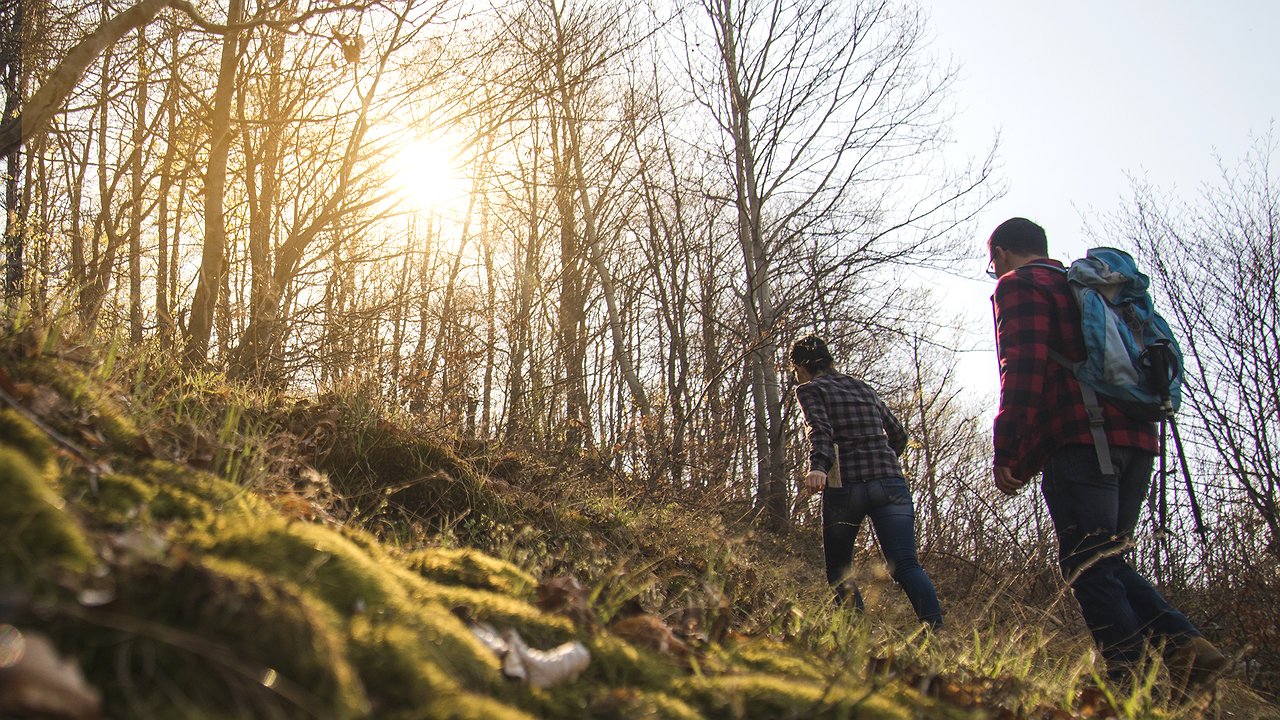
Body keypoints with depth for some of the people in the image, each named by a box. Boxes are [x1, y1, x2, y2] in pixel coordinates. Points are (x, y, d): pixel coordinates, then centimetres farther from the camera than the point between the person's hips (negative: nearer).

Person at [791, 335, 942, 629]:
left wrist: (817, 466, -29)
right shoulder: (864, 387, 23)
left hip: (844, 486, -3)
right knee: (906, 565, -7)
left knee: (838, 571, 13)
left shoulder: (810, 389, 8)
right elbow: (898, 434, 27)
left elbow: (820, 429, -13)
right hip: (891, 482, 4)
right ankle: (936, 628, -29)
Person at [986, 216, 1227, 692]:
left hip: (1082, 439, -8)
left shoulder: (1019, 285, 3)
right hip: (1137, 437, 9)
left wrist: (1007, 454, -12)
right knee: (1107, 563, 14)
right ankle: (1184, 644, 0)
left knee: (1087, 566, -6)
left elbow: (1023, 369, -12)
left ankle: (1130, 672, -13)